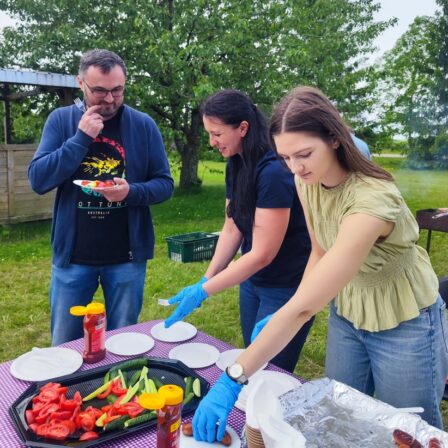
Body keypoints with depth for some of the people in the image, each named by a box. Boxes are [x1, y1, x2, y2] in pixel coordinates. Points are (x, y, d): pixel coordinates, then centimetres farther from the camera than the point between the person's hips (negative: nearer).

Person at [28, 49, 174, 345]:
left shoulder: (143, 125, -2)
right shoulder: (61, 120, -1)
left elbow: (165, 184, -1)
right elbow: (38, 180, -9)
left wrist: (132, 191, -21)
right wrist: (81, 138, -17)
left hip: (127, 257, 0)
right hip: (72, 256, 1)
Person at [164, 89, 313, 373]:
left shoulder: (274, 171, -26)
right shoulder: (236, 165, 1)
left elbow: (262, 253, -25)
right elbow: (232, 229, 4)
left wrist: (202, 291, -22)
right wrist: (206, 279, -5)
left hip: (286, 288, -8)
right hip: (252, 281, 8)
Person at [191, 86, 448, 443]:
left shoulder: (372, 200, -36)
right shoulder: (307, 181, -13)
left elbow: (305, 305, -40)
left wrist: (233, 379, -39)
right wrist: (289, 317, -8)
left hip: (403, 325, -6)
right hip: (347, 315, 6)